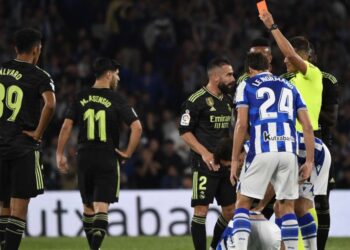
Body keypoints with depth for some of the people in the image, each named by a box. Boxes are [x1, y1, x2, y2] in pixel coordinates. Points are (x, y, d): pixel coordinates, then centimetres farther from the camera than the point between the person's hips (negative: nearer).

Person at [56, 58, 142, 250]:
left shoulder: (81, 98, 5)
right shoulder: (116, 100, -4)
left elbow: (66, 126, 0)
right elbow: (137, 127, -12)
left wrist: (60, 154, 7)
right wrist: (128, 153, -1)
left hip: (84, 157, 3)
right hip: (108, 158, -3)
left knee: (88, 206, 17)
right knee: (102, 207, -7)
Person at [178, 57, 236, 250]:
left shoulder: (228, 100, 14)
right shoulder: (196, 101, -9)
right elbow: (184, 131, -10)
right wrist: (205, 153, -19)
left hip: (225, 163, 8)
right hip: (205, 164, -8)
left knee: (230, 210, 8)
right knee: (201, 209, -7)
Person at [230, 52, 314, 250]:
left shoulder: (247, 86, 11)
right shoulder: (290, 87, 22)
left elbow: (242, 124, 0)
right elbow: (308, 126, 13)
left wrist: (235, 160, 2)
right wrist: (309, 161, 14)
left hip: (262, 151, -3)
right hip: (289, 151, 3)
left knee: (243, 203, 5)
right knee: (288, 206, 12)